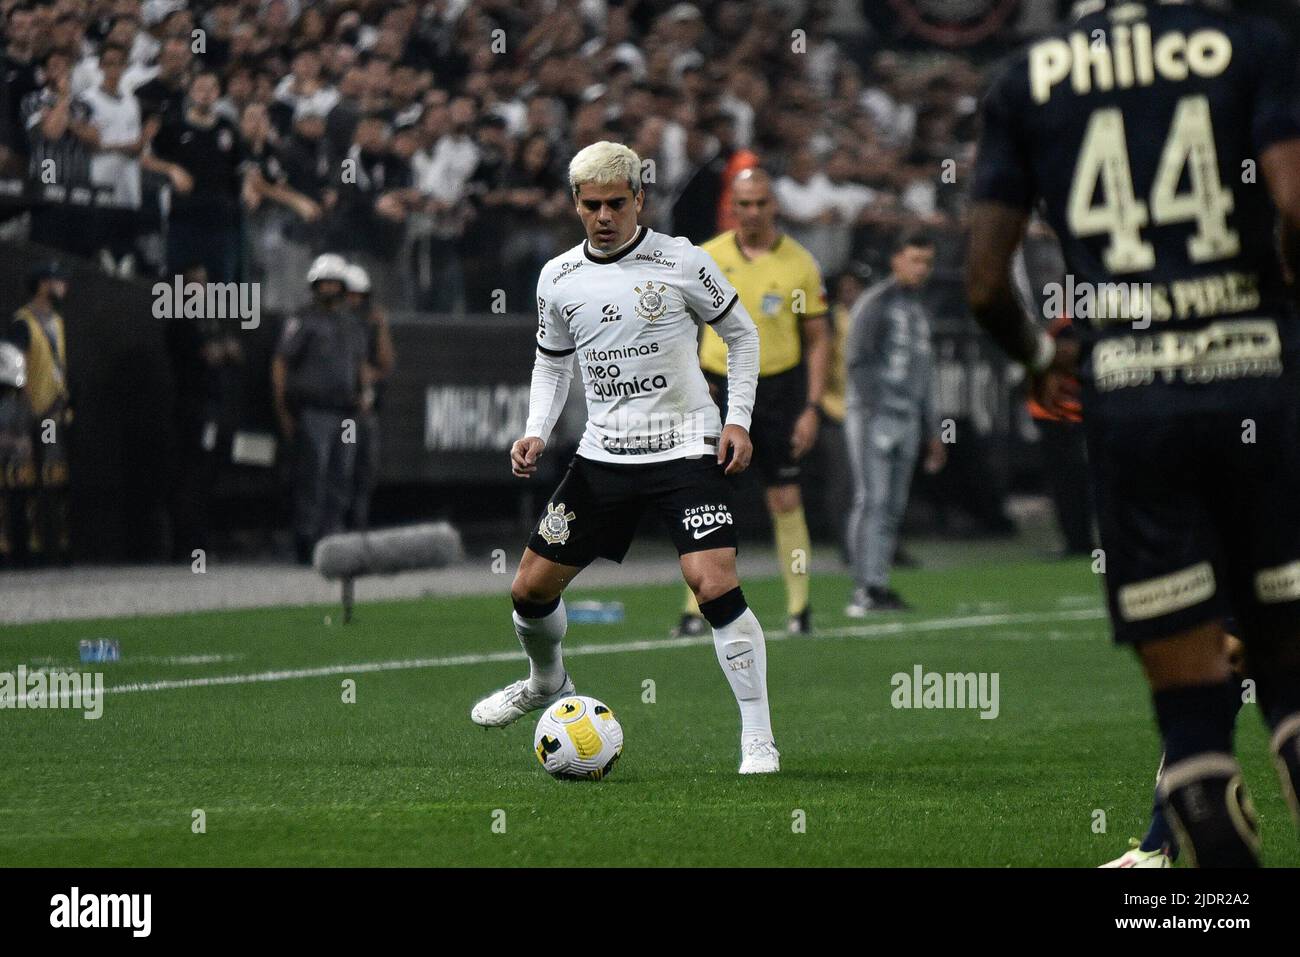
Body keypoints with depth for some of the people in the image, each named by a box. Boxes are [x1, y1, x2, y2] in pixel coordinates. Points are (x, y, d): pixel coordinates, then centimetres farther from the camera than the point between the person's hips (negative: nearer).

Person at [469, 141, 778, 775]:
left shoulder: (681, 262, -7)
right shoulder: (557, 278, 3)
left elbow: (741, 334, 4)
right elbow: (552, 362, 18)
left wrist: (738, 420, -5)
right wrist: (535, 434, 3)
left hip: (687, 449, -4)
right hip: (603, 455, 4)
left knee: (715, 586, -21)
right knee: (531, 587, 7)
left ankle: (758, 740, -12)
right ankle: (547, 683, 40)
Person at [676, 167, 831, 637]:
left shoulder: (799, 263, -1)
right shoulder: (707, 258, 1)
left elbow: (818, 339, 3)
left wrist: (811, 408, -3)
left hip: (778, 387, -1)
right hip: (718, 387, 1)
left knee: (786, 500, -1)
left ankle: (799, 607, 9)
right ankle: (696, 608, 1)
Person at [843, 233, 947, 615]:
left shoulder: (918, 311, 20)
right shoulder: (875, 303, -6)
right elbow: (858, 361, -13)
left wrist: (932, 432, 22)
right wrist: (871, 412, -20)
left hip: (907, 421, 8)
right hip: (873, 417, -8)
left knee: (893, 507, 4)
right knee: (872, 500, -14)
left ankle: (878, 587, 5)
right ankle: (866, 587, -18)